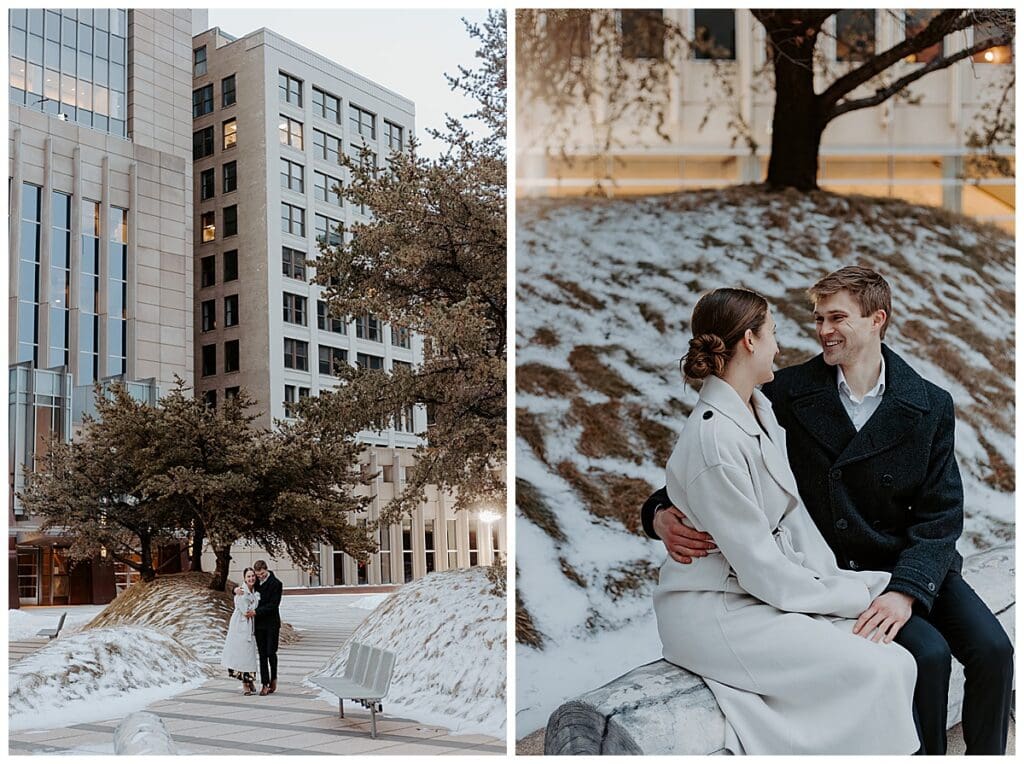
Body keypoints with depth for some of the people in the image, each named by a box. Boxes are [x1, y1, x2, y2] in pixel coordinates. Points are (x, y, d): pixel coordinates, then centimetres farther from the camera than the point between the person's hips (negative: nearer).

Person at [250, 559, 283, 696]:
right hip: (259, 624, 5)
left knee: (271, 652, -2)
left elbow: (273, 605, -14)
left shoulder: (275, 584, -10)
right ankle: (265, 684, 6)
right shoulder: (256, 582, 7)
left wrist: (256, 611, -19)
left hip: (271, 624, -5)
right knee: (262, 654, 4)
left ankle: (273, 678, 20)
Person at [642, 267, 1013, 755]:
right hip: (832, 570, -3)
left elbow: (940, 513, -5)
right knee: (929, 653, -22)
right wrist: (663, 512, -24)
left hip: (912, 564, 3)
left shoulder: (930, 407, -2)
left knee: (992, 649, -14)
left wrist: (906, 590, -21)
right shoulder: (788, 394, -6)